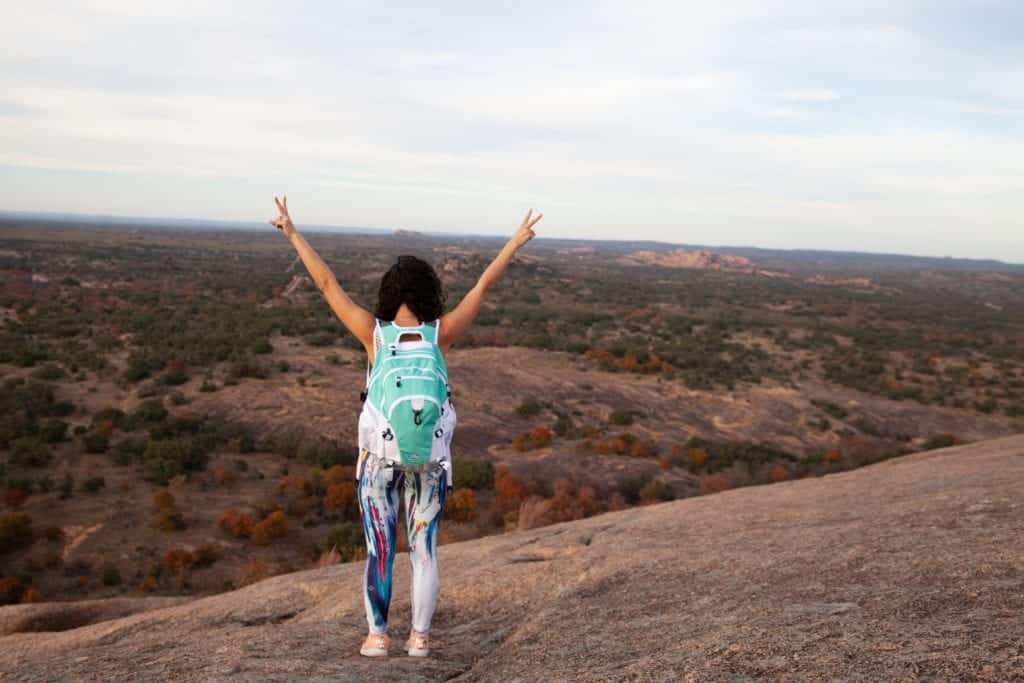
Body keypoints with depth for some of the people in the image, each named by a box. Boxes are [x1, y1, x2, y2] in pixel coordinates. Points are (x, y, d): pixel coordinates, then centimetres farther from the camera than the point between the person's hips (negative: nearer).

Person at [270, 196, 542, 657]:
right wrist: (515, 243, 6)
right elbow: (483, 288, -3)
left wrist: (293, 233, -1)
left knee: (379, 551, 11)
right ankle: (419, 636, 16)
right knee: (424, 550, 13)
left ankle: (377, 635, 15)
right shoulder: (441, 334, -8)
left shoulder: (373, 333, -10)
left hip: (379, 456, -1)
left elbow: (327, 284, -7)